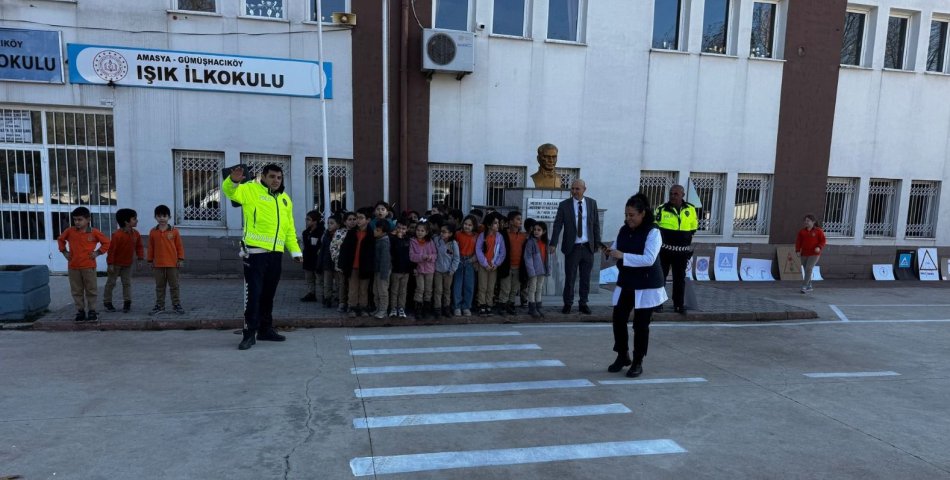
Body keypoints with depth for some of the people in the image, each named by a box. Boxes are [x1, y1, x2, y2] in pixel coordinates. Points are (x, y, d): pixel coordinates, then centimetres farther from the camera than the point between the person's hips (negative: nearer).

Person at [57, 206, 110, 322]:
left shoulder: (94, 232, -5)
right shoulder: (70, 231, 2)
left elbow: (106, 243, 3)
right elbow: (60, 239, 19)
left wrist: (97, 252, -5)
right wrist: (64, 252, 9)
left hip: (89, 266, -2)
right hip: (73, 266, 3)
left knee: (91, 290, 4)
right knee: (76, 291, 8)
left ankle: (92, 311, 13)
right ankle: (80, 311, 17)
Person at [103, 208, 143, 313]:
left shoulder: (136, 234, -4)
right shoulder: (117, 235, -23)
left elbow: (139, 246, 5)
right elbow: (111, 249, -20)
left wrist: (140, 258, -4)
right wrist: (110, 264, -19)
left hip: (128, 264, 5)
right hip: (116, 264, -5)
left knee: (127, 283, 6)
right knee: (111, 283, 7)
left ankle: (127, 302, 11)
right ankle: (107, 302, 18)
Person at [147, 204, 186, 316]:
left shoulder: (174, 231, -3)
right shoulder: (153, 232, 3)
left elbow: (179, 246, 0)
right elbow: (151, 248, 8)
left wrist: (181, 259, -4)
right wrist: (150, 261, 7)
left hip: (172, 263, -2)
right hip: (158, 264, 2)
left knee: (174, 285, 5)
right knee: (159, 286, 11)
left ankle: (176, 305, 12)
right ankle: (159, 305, 19)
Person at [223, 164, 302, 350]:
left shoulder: (285, 199, 18)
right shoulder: (251, 190, 2)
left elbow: (289, 228, 19)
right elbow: (230, 191, -17)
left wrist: (295, 251, 12)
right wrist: (233, 181, -39)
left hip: (275, 253, 6)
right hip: (255, 251, -6)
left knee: (268, 294, 14)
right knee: (253, 293, -7)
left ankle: (265, 329, 25)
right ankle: (250, 333, -1)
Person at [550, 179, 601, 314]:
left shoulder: (592, 203, 4)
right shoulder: (564, 205, -3)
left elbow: (596, 224, 7)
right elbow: (557, 225, -6)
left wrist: (597, 243, 3)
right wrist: (553, 244, -14)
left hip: (588, 247, 2)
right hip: (572, 247, -2)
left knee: (586, 278, 10)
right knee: (570, 277, 4)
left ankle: (583, 303, 22)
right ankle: (568, 304, 19)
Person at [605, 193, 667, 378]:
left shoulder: (652, 232, -15)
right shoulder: (623, 230, 5)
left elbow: (649, 259, -25)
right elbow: (617, 250, 12)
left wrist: (622, 256, -30)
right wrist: (610, 252, -11)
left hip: (646, 286, -6)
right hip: (625, 283, 6)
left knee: (641, 325, 3)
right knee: (618, 319, 6)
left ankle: (638, 362, 19)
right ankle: (622, 355, 27)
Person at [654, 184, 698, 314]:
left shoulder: (690, 209, 1)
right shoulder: (662, 209, -7)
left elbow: (694, 227, 12)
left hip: (682, 251, 2)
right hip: (664, 249, -2)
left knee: (680, 278, 10)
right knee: (660, 276, 6)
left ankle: (678, 304, 21)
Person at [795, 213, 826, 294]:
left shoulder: (818, 230, -3)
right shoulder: (802, 231, 6)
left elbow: (823, 241, -3)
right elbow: (798, 241, 4)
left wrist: (819, 247, -21)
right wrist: (798, 250, -8)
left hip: (814, 254, -4)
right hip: (804, 254, 4)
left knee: (808, 269, -16)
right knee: (807, 270, 10)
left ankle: (804, 287, -16)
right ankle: (809, 287, 23)